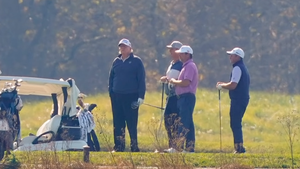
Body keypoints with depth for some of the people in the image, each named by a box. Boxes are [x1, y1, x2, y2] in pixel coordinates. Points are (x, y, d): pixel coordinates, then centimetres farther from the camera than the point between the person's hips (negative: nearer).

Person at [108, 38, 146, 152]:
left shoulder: (136, 61, 0)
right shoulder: (116, 61, 13)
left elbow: (141, 79, -3)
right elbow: (111, 78, 18)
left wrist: (141, 96, -9)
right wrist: (111, 93, 8)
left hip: (131, 96, -5)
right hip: (117, 96, 5)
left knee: (132, 123, -3)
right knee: (118, 123, 4)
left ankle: (134, 146, 1)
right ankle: (119, 146, 9)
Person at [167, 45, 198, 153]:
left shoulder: (190, 66, -12)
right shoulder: (186, 66, 20)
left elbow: (186, 82, -22)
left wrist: (174, 81, -8)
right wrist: (175, 82, 10)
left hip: (187, 97, -11)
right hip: (184, 97, 11)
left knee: (183, 124, -12)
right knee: (188, 124, 10)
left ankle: (179, 147, -16)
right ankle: (190, 147, 12)